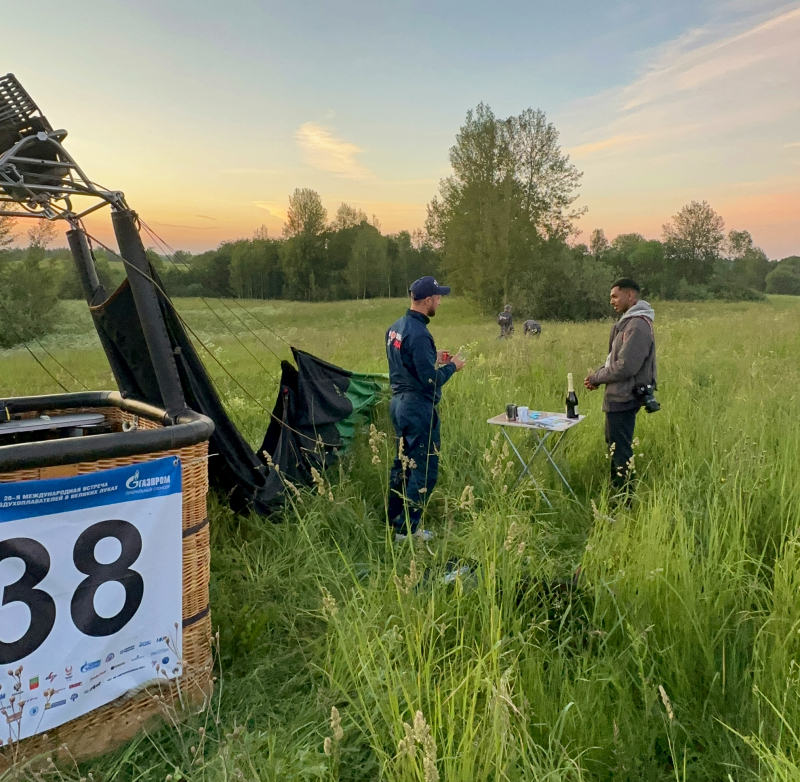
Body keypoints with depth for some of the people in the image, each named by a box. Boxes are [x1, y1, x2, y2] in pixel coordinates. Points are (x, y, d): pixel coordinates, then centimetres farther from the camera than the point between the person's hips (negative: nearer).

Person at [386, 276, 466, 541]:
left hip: (399, 403, 10)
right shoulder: (418, 333, -21)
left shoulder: (395, 328, 8)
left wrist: (433, 357, 15)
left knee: (403, 463, 19)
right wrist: (452, 367, -4)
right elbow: (431, 381, -21)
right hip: (418, 408, -10)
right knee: (424, 470, 1)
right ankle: (406, 530, 8)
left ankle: (394, 522, 29)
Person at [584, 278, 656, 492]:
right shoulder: (629, 322, 12)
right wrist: (598, 375, 3)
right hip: (618, 397, 11)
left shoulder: (638, 326, -20)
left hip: (623, 399, -11)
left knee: (621, 451, -2)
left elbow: (625, 367, -24)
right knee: (614, 444, 21)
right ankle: (616, 490, 34)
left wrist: (596, 378, -12)